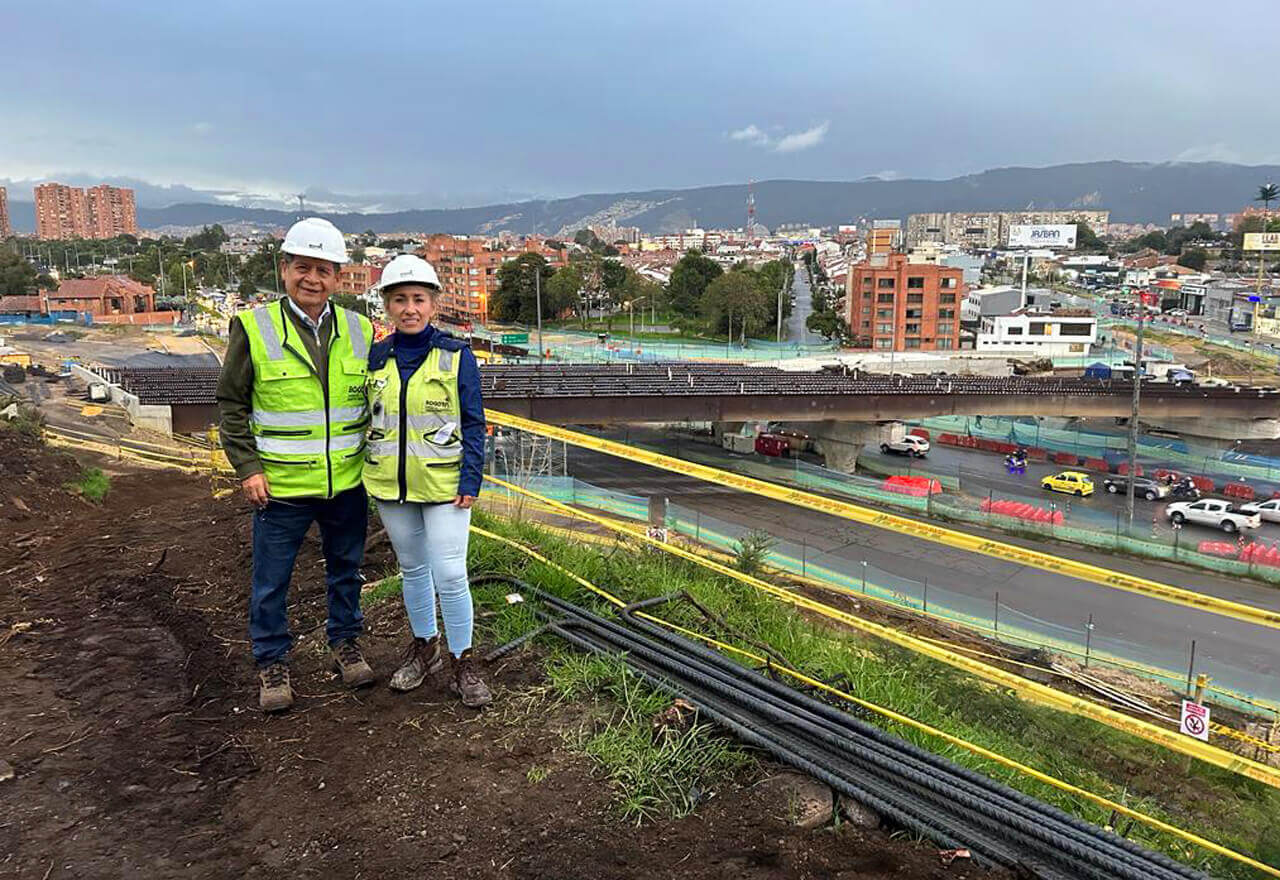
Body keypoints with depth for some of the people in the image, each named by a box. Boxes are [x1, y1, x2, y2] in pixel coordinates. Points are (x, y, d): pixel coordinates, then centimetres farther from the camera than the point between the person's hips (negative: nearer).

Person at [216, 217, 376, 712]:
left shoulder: (359, 331, 2)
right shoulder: (253, 328, -8)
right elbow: (231, 405, -2)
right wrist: (248, 467, -9)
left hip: (348, 483, 3)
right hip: (281, 486, -3)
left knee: (345, 570, 19)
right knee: (271, 582, 9)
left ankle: (345, 643, 39)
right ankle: (272, 663, 27)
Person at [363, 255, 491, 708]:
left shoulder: (456, 356, -6)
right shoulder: (375, 358, 3)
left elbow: (473, 424, -5)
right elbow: (365, 418, 11)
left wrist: (470, 482, -11)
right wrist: (361, 476, 10)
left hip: (444, 484, -4)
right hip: (390, 485, 4)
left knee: (450, 575, -5)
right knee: (412, 569, 17)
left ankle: (463, 664, 12)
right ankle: (424, 647, 35)